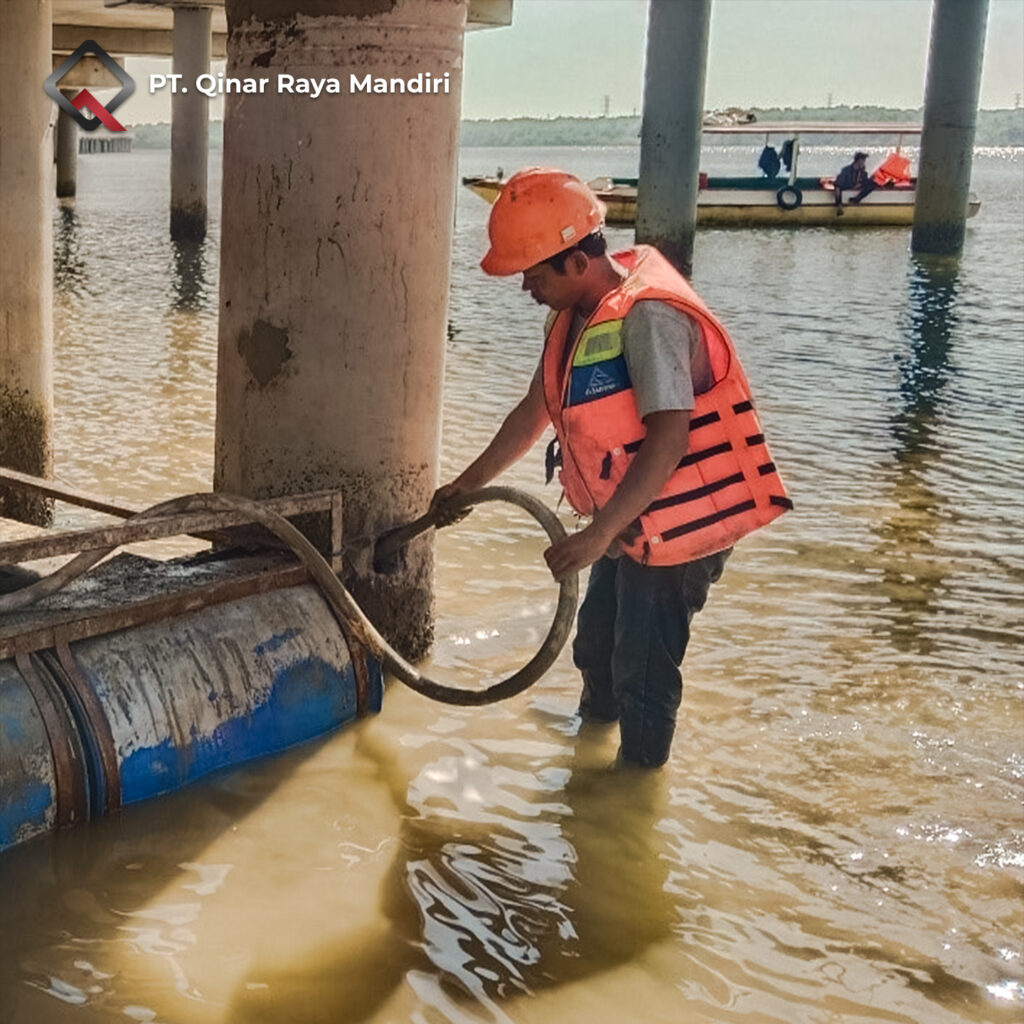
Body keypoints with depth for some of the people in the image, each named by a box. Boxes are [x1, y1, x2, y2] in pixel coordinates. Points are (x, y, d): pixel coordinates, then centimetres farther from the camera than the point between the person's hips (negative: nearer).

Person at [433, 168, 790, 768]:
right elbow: (535, 412, 14)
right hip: (631, 524, 10)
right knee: (596, 644, 28)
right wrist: (468, 485, 17)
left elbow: (668, 439, -33)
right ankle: (595, 727, 55)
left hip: (679, 526, -10)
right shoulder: (575, 317, 4)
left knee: (642, 671, 4)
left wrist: (598, 534, -35)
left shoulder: (648, 317, -27)